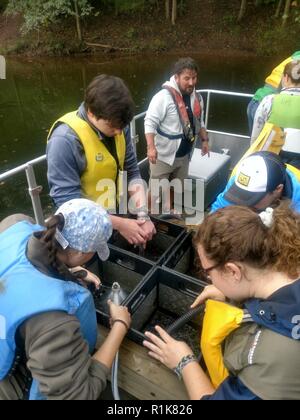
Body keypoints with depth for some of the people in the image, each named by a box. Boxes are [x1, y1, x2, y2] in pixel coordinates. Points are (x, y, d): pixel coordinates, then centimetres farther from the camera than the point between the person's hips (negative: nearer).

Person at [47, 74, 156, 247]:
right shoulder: (65, 139, -27)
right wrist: (119, 224, -26)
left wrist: (143, 215, -16)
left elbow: (132, 172, -3)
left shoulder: (117, 125, -8)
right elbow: (69, 203, -26)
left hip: (116, 213, 6)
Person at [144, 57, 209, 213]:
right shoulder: (164, 96, -19)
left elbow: (199, 122, 19)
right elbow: (150, 122, -21)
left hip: (184, 155, 7)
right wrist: (151, 146, -31)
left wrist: (204, 140, 12)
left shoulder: (197, 97, 5)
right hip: (163, 154, -7)